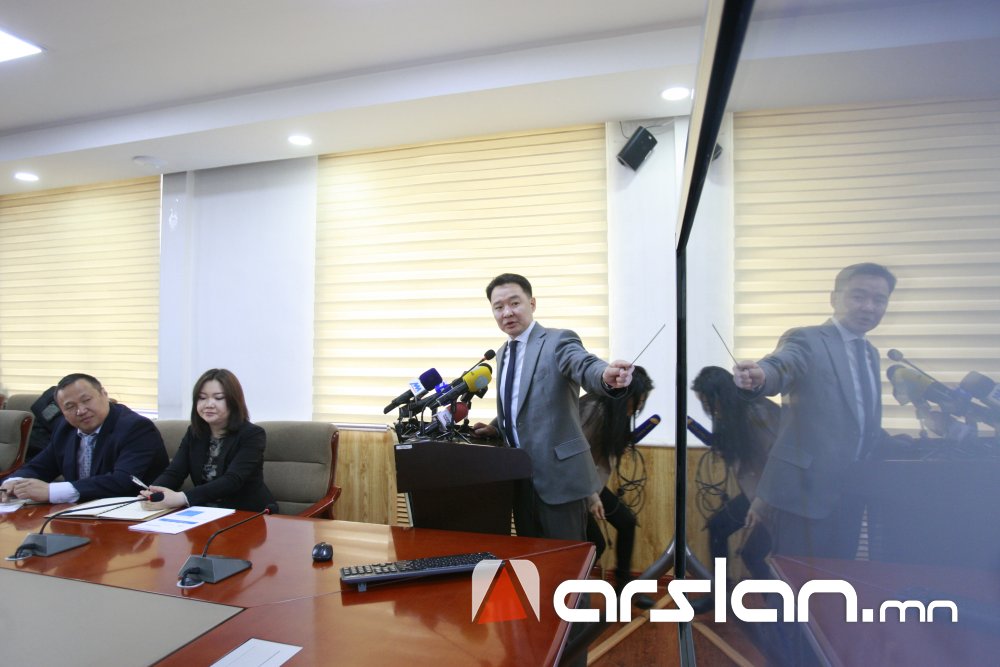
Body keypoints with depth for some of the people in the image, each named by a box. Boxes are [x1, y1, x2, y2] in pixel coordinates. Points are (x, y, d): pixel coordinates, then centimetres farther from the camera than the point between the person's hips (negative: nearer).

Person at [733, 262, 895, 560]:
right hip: (805, 490, -7)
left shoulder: (871, 353, 13)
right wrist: (759, 376, -55)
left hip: (851, 494, 7)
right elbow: (779, 368, -34)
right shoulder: (806, 341, -11)